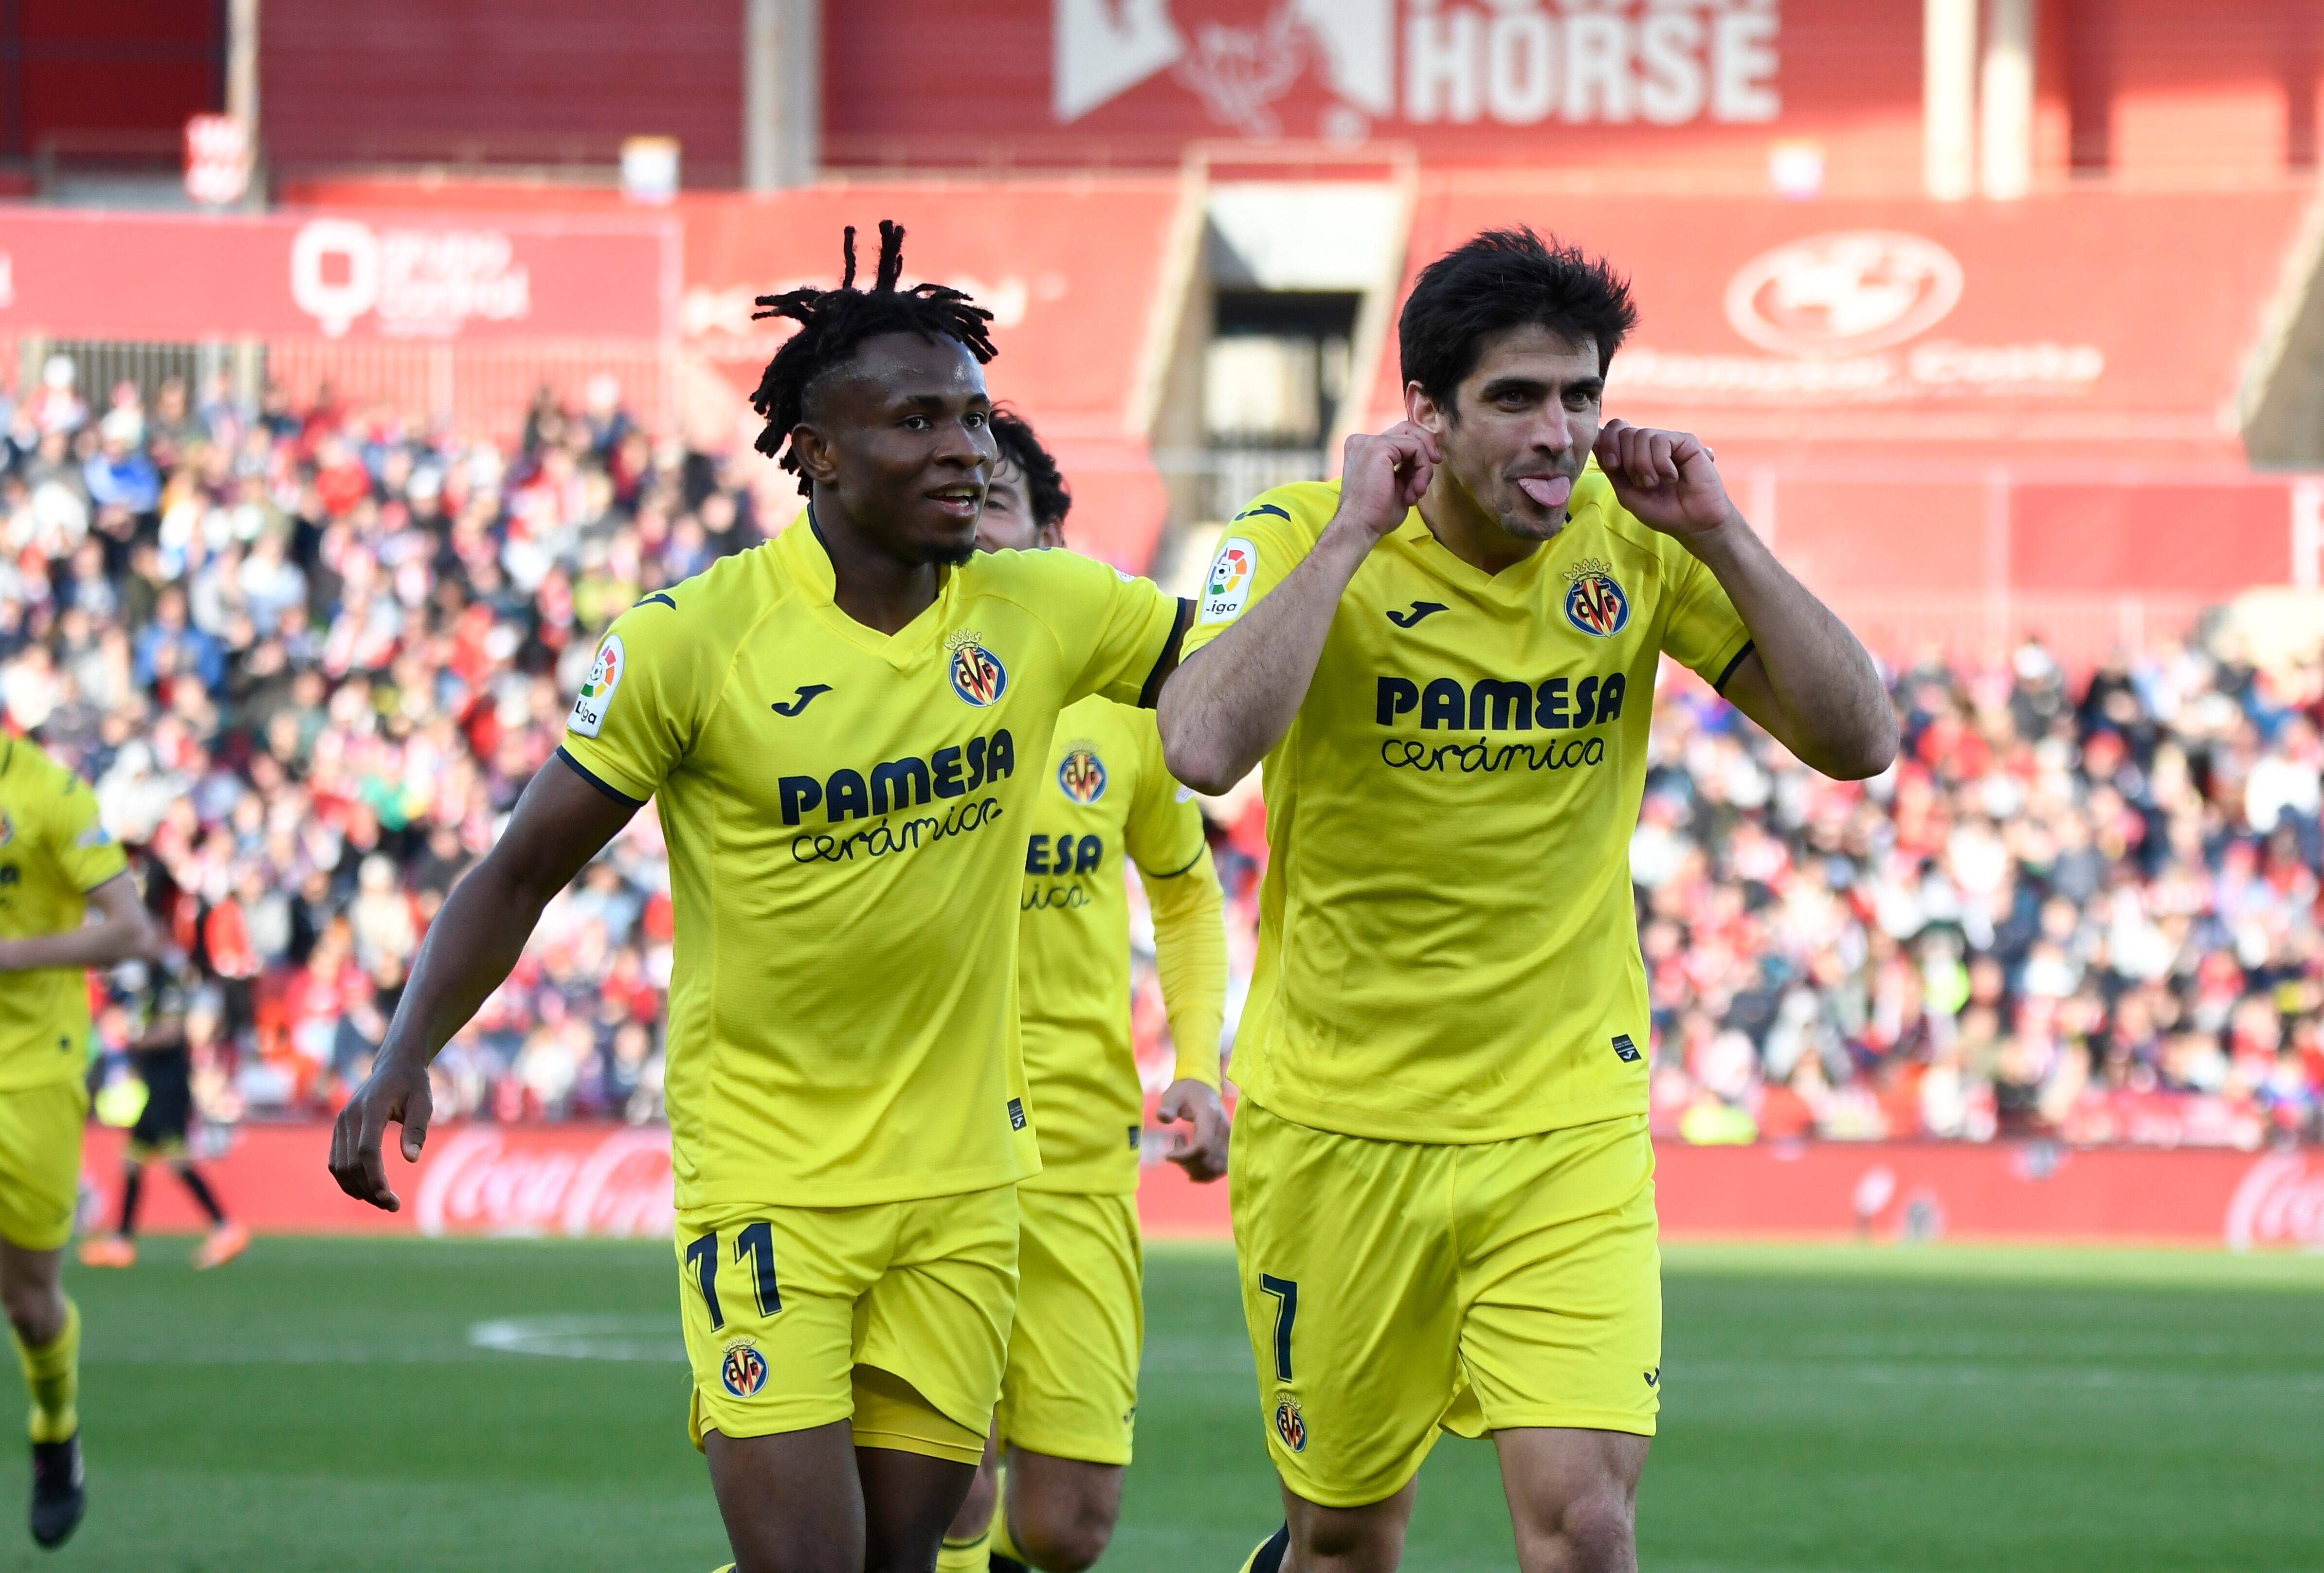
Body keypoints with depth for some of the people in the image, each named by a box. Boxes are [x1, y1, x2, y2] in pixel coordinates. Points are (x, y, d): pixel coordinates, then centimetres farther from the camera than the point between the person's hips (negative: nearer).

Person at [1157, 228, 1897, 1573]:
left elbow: (1858, 738, -7)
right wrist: (1351, 536, -27)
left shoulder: (1632, 545, -3)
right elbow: (1206, 749, -30)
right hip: (1339, 1119, -1)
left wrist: (1720, 536, -15)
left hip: (1571, 1122, 1)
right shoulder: (1303, 540, -12)